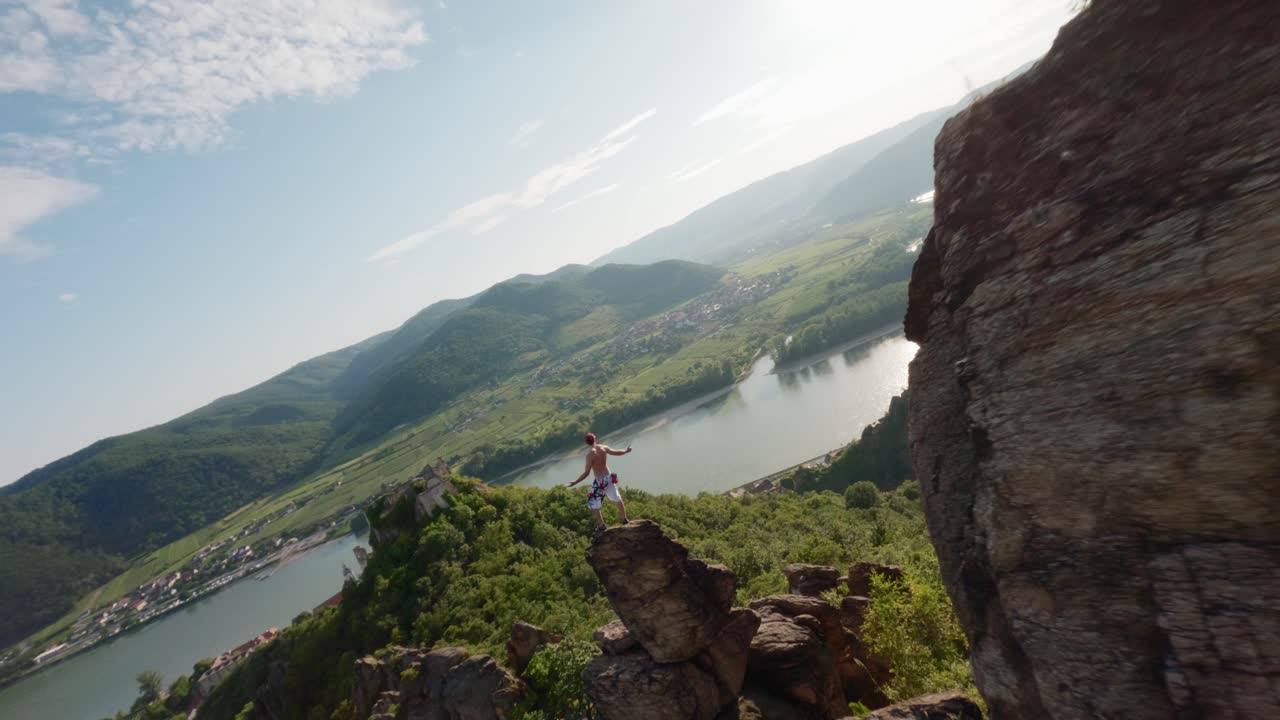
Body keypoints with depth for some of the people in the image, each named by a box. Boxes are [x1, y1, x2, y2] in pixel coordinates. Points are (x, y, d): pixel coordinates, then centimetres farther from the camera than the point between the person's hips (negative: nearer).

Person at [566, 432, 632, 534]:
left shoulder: (590, 454, -20)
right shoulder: (604, 448, -5)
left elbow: (586, 473, -22)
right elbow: (617, 452, 9)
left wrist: (574, 483, -18)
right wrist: (626, 451, 29)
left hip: (600, 481, -6)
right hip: (609, 477, 6)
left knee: (593, 504, 11)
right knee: (618, 499, 25)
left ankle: (601, 526, 15)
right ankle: (625, 519, 38)